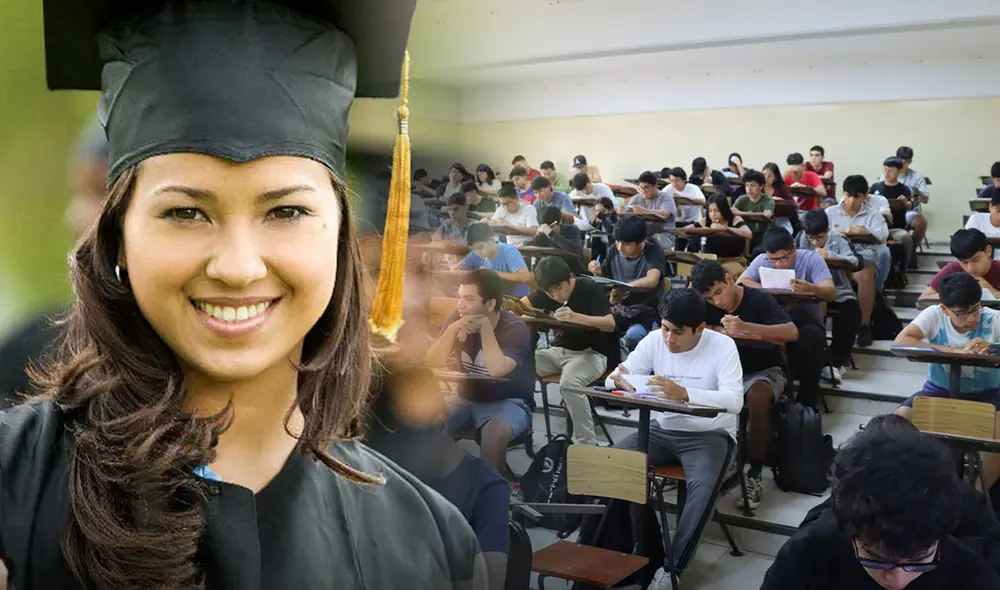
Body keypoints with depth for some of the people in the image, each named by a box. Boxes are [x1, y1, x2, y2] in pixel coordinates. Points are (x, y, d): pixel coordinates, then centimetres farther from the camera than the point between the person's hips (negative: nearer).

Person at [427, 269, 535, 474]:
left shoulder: (515, 329, -18)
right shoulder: (456, 318, -3)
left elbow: (497, 370, -34)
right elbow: (433, 363, -8)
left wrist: (484, 326, -26)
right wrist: (452, 330, -23)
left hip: (508, 402, -4)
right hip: (467, 399, 5)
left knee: (494, 434, -36)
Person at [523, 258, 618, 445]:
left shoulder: (590, 289, -15)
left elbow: (610, 324, -24)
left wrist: (576, 317, -39)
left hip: (590, 353, -6)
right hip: (558, 350, 6)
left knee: (569, 383, -38)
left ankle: (586, 443, -25)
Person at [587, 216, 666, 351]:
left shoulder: (654, 252, -15)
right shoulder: (614, 250, 0)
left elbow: (651, 281, -34)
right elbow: (604, 278, 16)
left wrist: (623, 289, -47)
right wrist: (597, 272, -7)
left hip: (646, 315, -5)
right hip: (618, 311, 5)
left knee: (633, 336, -36)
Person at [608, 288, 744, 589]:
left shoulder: (722, 346, -14)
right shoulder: (654, 340, -3)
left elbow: (734, 400, -27)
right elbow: (615, 379, -3)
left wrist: (684, 393, -43)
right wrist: (619, 381, -31)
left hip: (709, 434, -4)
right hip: (662, 429, 4)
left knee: (704, 486, -33)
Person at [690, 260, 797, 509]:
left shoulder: (759, 299, -16)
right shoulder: (708, 306, -1)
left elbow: (792, 333, -28)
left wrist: (746, 327, -38)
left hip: (763, 371, -4)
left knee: (757, 396, -40)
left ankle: (755, 474, -27)